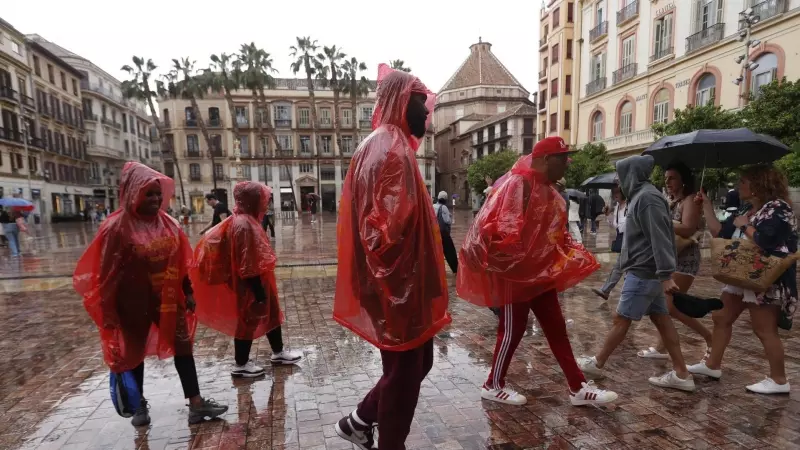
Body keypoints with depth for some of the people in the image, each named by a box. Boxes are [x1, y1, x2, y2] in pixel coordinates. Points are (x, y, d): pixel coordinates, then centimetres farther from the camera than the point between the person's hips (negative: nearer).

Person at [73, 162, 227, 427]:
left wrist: (188, 292, 7)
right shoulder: (118, 227, -14)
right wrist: (108, 311, -9)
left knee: (183, 345, 4)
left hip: (168, 298, 4)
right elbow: (107, 271, -11)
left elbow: (182, 261, 7)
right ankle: (139, 405, 35)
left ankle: (196, 404, 12)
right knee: (135, 351, 14)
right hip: (134, 302, -4)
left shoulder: (167, 224, -1)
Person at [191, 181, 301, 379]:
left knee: (272, 314, 19)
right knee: (248, 320, 4)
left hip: (259, 280, 10)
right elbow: (247, 265, -25)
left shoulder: (247, 220, 8)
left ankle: (278, 353, 34)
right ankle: (240, 365, 21)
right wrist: (259, 291, -20)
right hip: (251, 285, -10)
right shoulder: (243, 225, -24)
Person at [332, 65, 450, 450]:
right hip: (400, 290, -10)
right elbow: (390, 227, -28)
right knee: (404, 372, 7)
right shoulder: (389, 150, -18)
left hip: (404, 287, 10)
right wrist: (398, 288, -23)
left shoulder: (386, 146, 16)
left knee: (418, 362, 23)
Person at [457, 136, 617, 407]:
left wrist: (575, 257, 12)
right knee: (512, 330, 3)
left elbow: (556, 232, 19)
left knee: (556, 328, 14)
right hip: (516, 273, -9)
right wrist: (507, 263, -23)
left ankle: (578, 388, 25)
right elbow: (502, 227, -25)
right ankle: (493, 386, 21)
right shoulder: (519, 184, -18)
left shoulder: (547, 189, 13)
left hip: (541, 272, 9)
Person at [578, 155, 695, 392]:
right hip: (647, 271, 10)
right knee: (661, 319, 11)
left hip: (644, 272, -10)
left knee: (621, 319, 1)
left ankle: (596, 364, 13)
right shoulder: (640, 196, 14)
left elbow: (660, 238, -24)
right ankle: (681, 374, 17)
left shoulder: (648, 197, -17)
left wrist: (666, 274, -27)